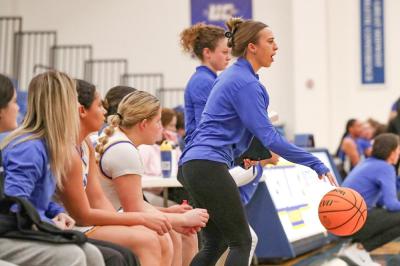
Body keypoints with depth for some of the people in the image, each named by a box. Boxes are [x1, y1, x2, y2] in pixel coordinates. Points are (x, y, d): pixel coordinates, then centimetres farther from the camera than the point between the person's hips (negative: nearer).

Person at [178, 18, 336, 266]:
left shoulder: (232, 75, 17)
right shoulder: (246, 83, -13)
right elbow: (268, 136, -19)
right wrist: (316, 164, -17)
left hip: (193, 164, 10)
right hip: (210, 167, -10)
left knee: (216, 243, 15)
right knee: (241, 242, -4)